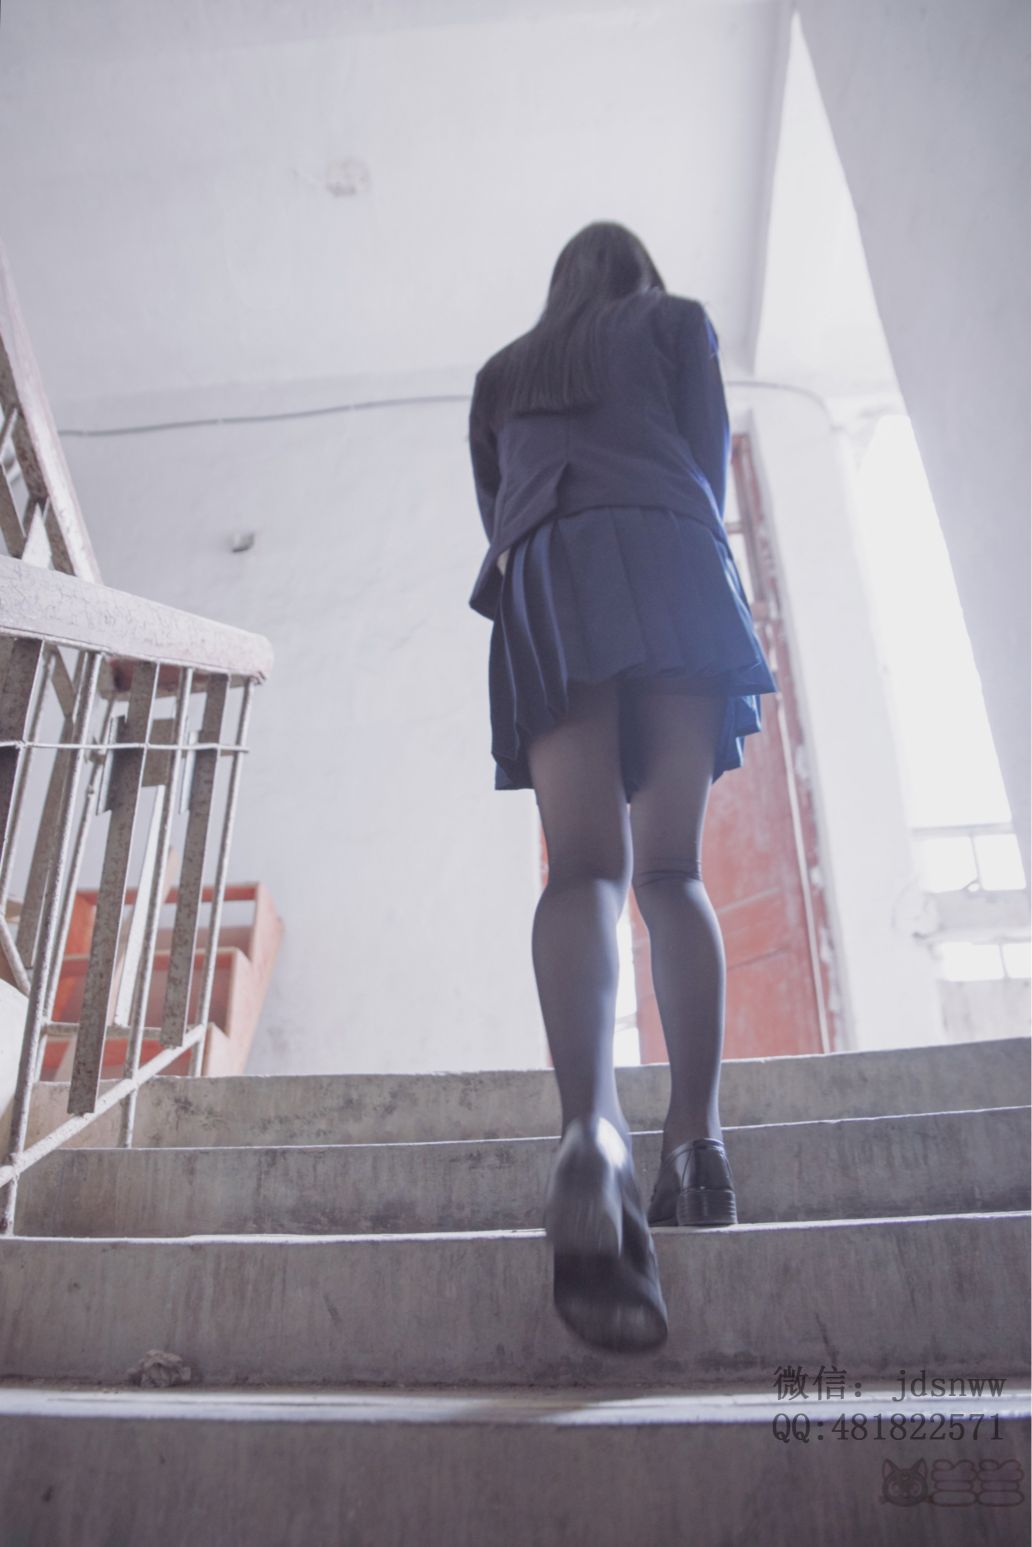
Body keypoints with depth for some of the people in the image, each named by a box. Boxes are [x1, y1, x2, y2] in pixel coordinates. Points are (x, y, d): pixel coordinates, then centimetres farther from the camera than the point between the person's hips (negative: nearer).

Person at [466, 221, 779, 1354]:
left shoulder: (500, 372, 33)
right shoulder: (677, 319, 25)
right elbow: (710, 450, 14)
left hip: (542, 577, 1)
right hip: (667, 554, -1)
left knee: (582, 863, -17)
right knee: (674, 867, -4)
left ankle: (591, 1121, -41)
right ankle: (695, 1130, -17)